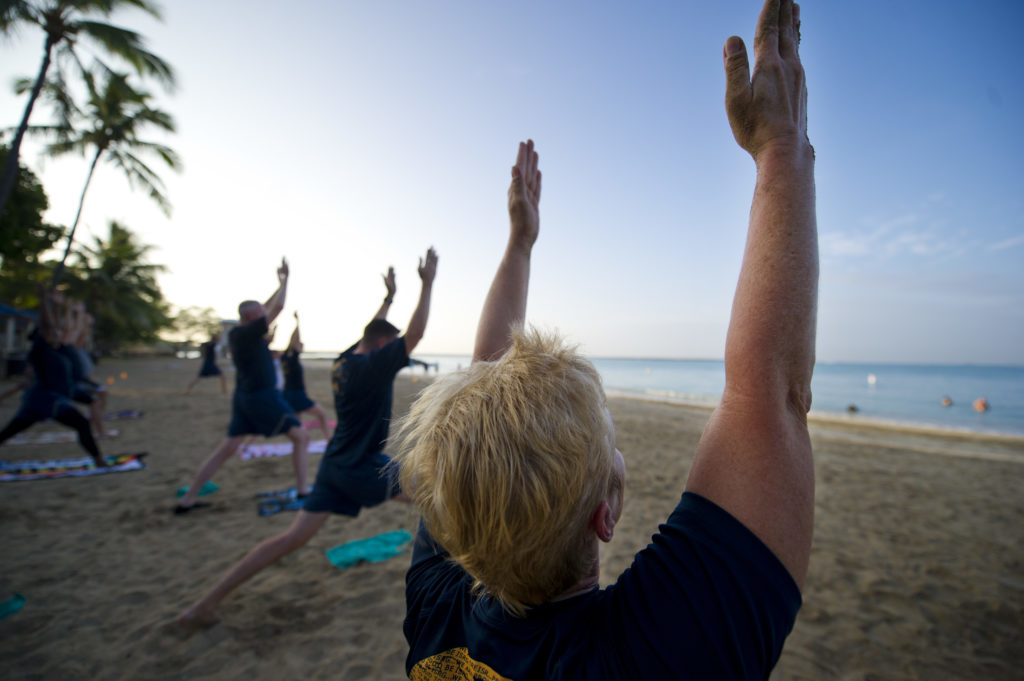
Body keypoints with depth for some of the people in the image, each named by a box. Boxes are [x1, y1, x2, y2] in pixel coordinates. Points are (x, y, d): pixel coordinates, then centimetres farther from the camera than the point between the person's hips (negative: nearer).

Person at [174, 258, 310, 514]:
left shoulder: (236, 332, 9)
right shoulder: (248, 332, -16)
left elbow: (266, 308, 20)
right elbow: (277, 308, -19)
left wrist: (281, 284, 21)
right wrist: (284, 281, -7)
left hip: (243, 397, 9)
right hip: (262, 396, -9)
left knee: (227, 447, 13)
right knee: (301, 436, 1)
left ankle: (187, 500, 17)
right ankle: (302, 490, 4)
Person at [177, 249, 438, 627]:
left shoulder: (344, 360, 4)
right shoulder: (372, 366, -20)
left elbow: (372, 331, 22)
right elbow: (414, 334, -26)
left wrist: (388, 297, 31)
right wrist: (427, 284, -19)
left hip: (335, 465, 8)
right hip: (365, 469, -7)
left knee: (293, 537, 9)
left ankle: (205, 604, 9)